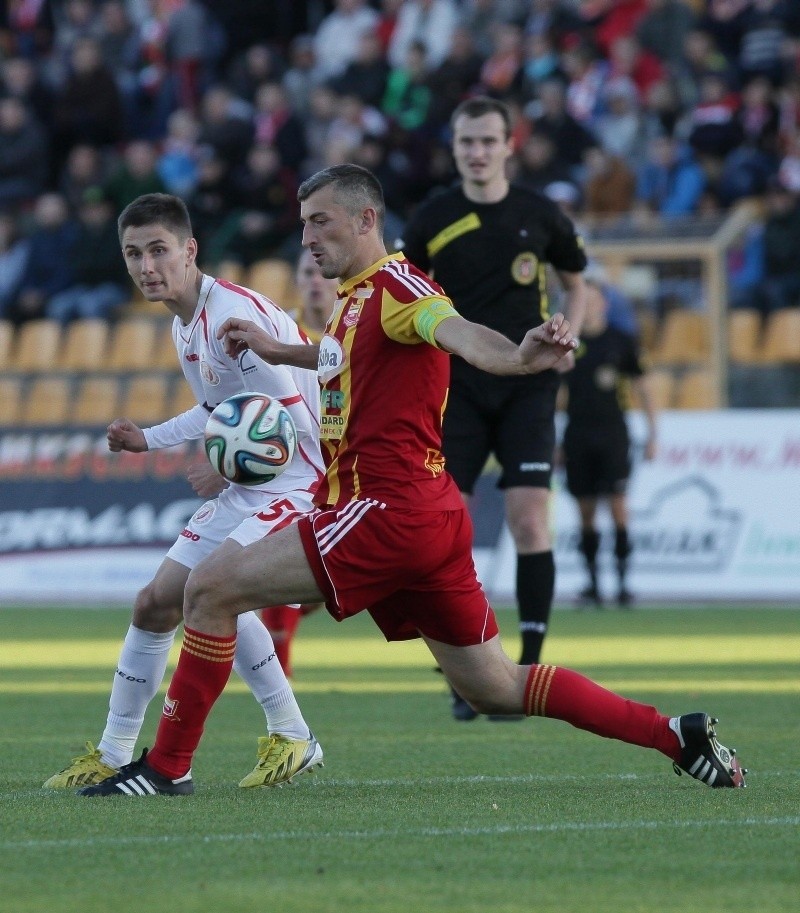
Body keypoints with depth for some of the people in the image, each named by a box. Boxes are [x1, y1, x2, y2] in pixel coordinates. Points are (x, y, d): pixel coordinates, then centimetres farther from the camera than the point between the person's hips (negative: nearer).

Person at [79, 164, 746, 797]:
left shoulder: (395, 284, -10)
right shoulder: (356, 299, 20)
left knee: (212, 587, -8)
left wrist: (521, 358, -52)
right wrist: (279, 351, 40)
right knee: (495, 688, 13)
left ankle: (168, 765, -4)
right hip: (428, 519, 10)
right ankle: (676, 735, 12)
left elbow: (459, 333, -32)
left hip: (388, 510, -10)